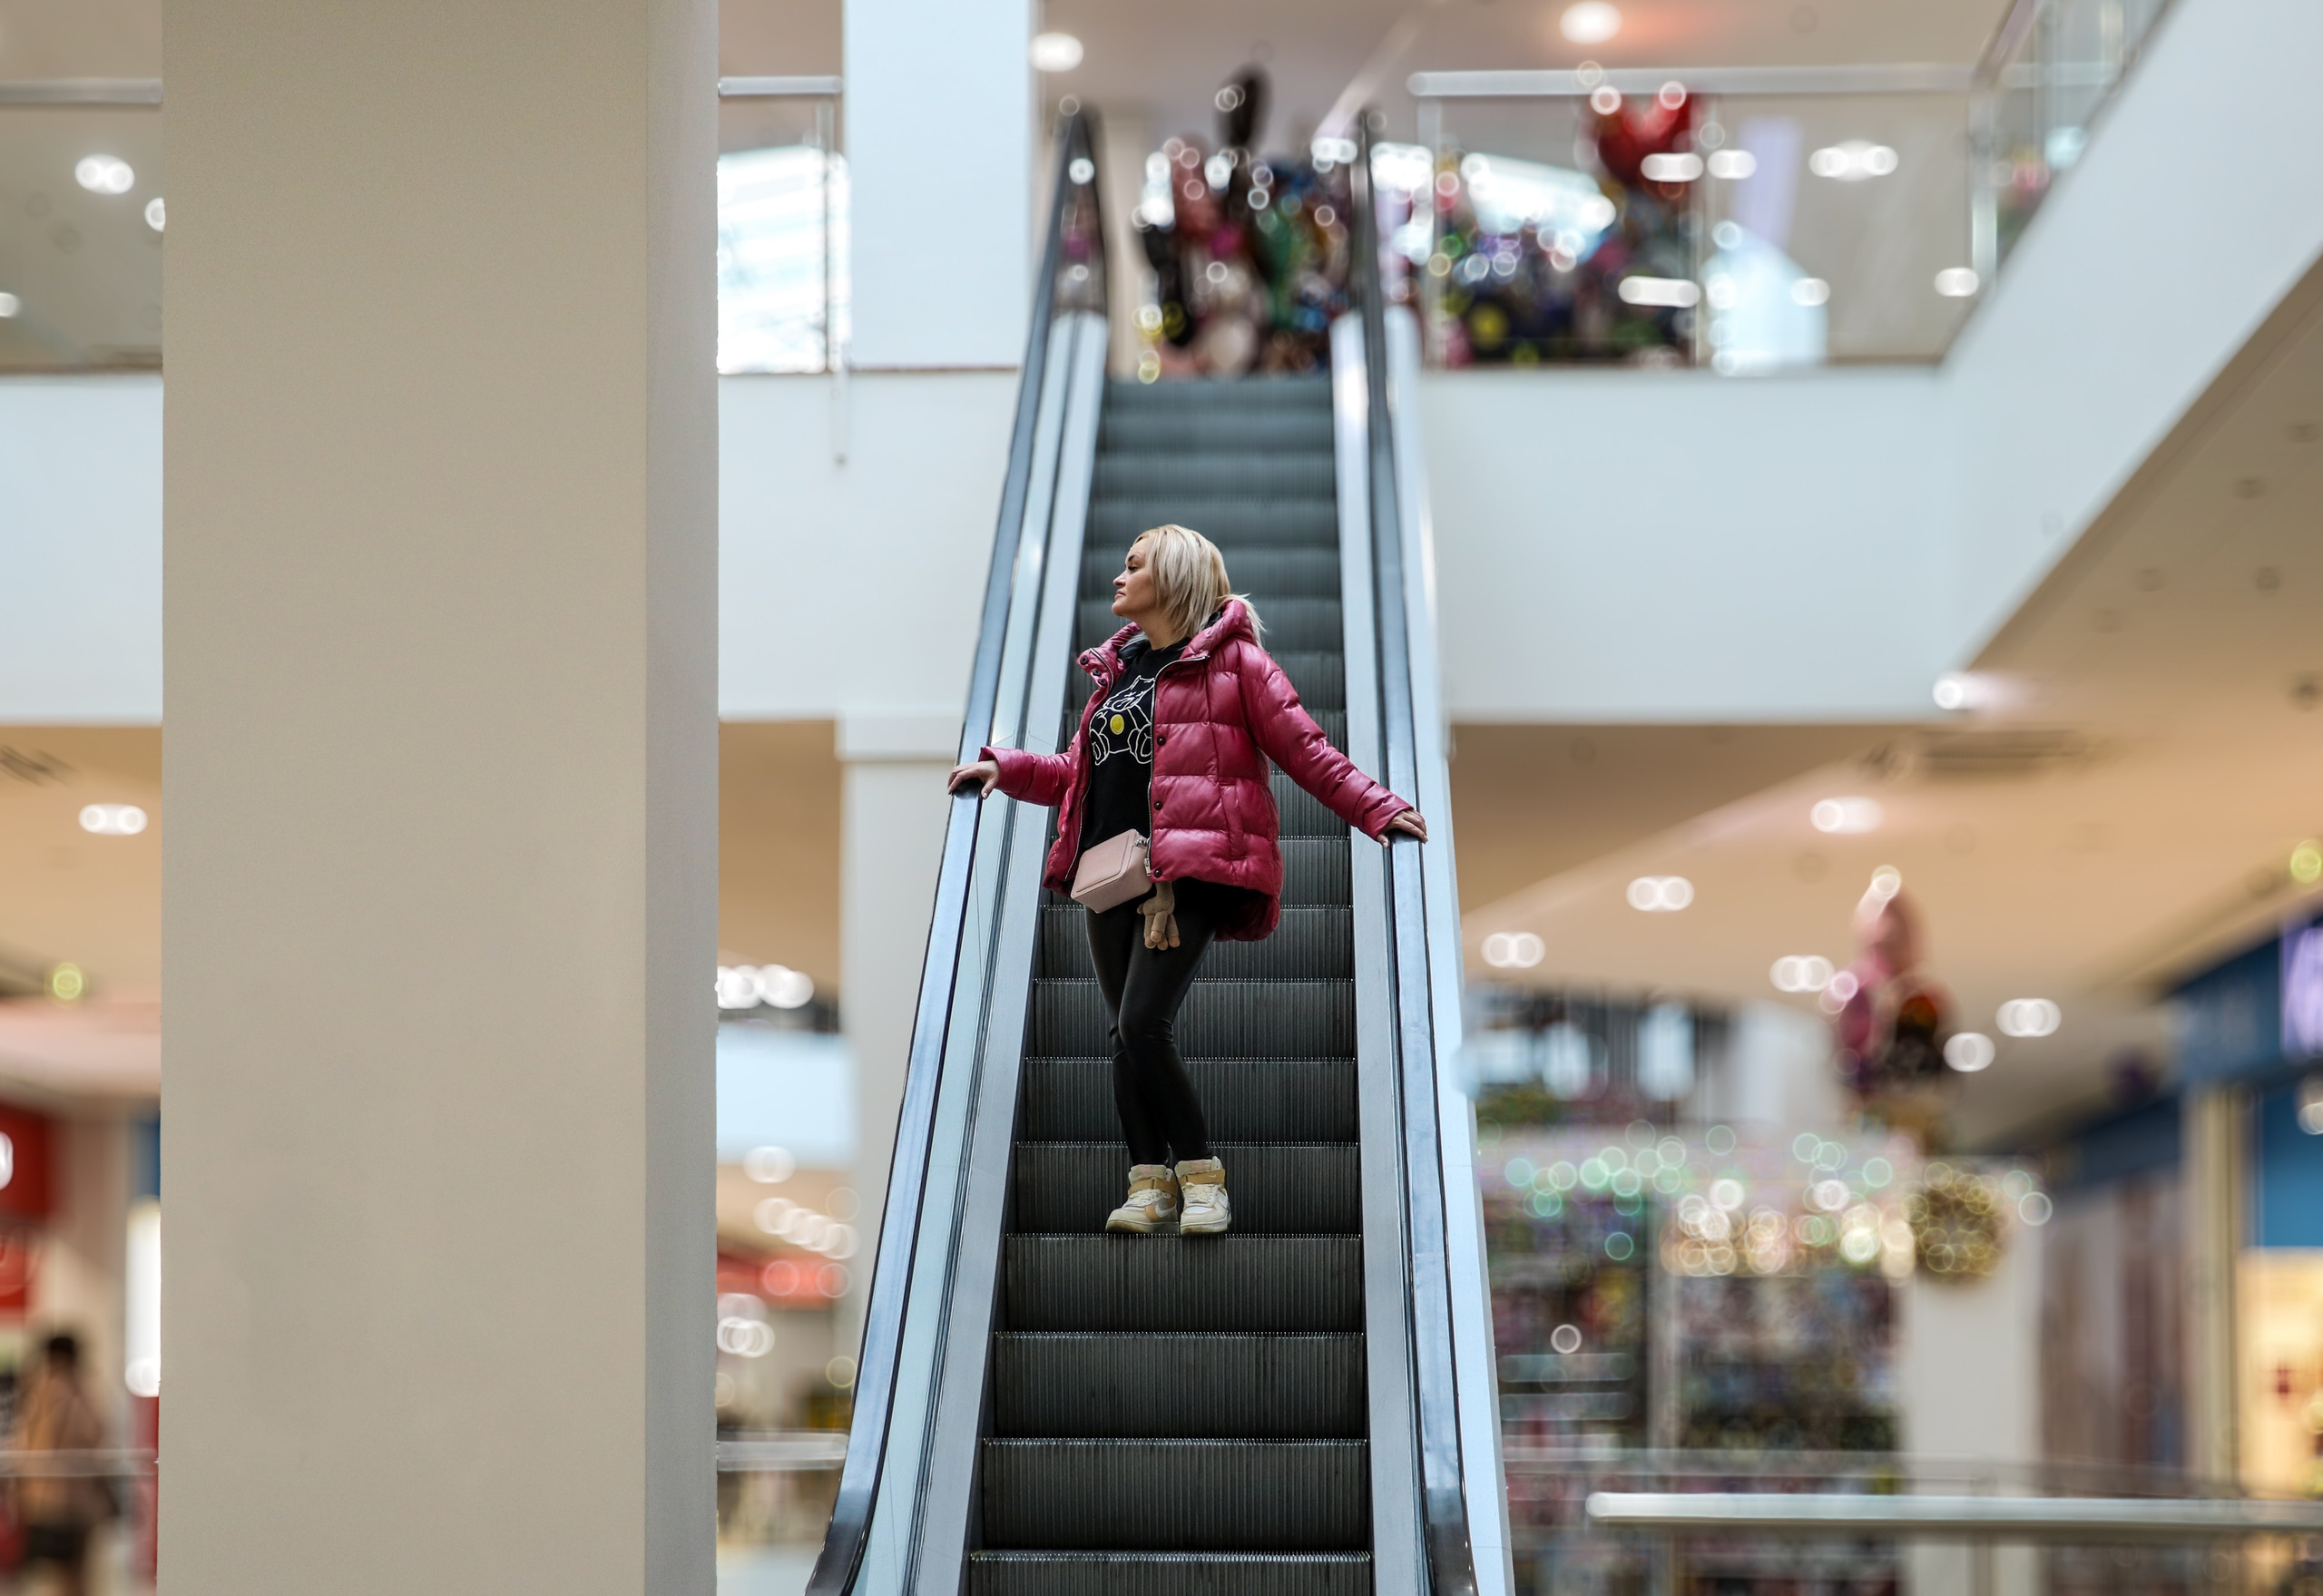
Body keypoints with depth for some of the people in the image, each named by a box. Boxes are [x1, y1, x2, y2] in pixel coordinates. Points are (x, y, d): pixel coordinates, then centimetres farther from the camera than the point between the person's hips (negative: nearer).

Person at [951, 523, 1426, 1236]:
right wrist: (1003, 768, 16)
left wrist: (1376, 809, -7)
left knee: (1145, 1025, -17)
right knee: (1126, 1034, 4)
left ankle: (1201, 1174, -4)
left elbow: (1305, 750, 0)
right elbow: (1076, 772, 27)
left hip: (1190, 871, -7)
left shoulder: (1232, 661, 2)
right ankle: (1150, 1184, 9)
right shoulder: (1116, 669, 22)